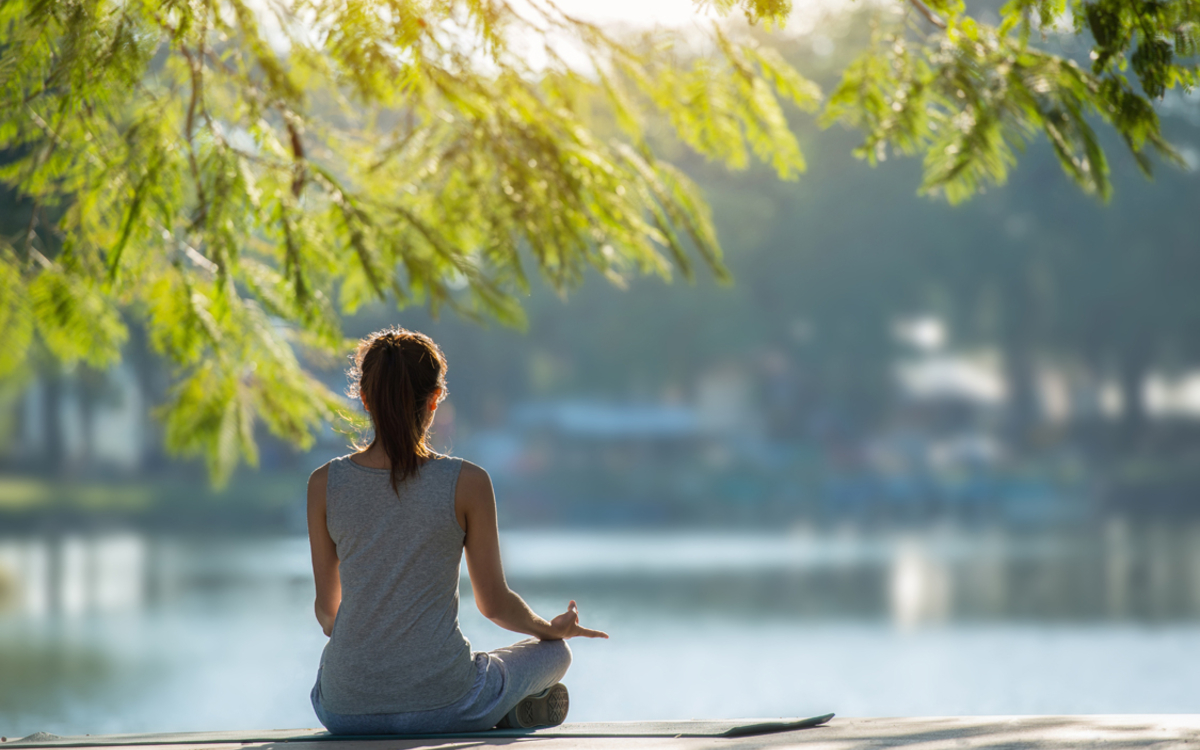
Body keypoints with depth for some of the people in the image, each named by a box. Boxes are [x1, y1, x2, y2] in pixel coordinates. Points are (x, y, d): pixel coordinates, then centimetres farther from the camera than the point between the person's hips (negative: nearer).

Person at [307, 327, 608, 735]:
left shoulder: (325, 484, -3)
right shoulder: (467, 483, -9)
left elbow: (327, 606, 8)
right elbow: (494, 603, 0)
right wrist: (553, 629, 22)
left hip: (345, 710, 2)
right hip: (441, 704, -2)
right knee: (555, 650, 25)